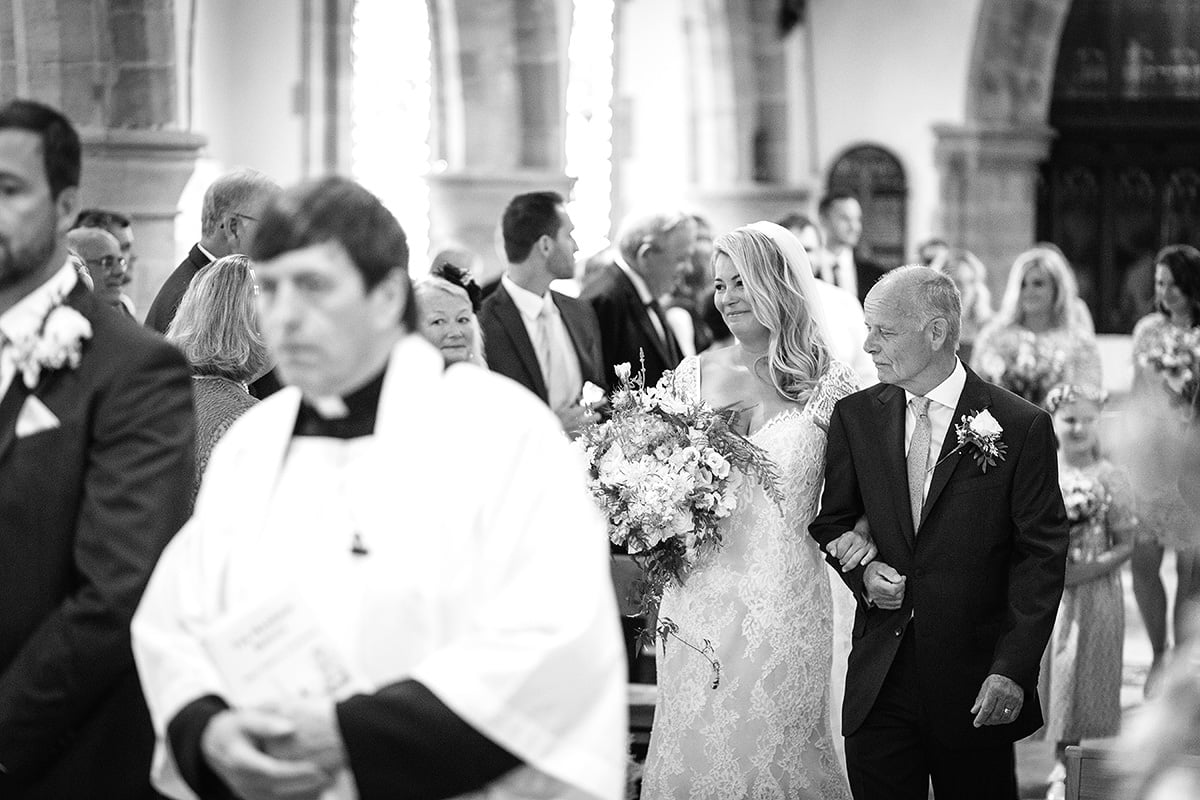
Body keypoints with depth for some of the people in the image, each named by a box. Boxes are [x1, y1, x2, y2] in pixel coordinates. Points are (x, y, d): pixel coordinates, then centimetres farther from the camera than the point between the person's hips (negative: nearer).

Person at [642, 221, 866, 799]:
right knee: (694, 748, 5)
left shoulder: (827, 383, -2)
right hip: (699, 596, 2)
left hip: (785, 601, -2)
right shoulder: (692, 376, 5)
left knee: (776, 749, 2)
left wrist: (862, 531, -12)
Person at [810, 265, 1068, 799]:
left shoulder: (1021, 427, -6)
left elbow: (1041, 558, -6)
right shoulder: (855, 416, 6)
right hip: (877, 686, 3)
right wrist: (861, 570, -6)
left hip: (975, 684, -3)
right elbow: (831, 522, 17)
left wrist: (1013, 670, -14)